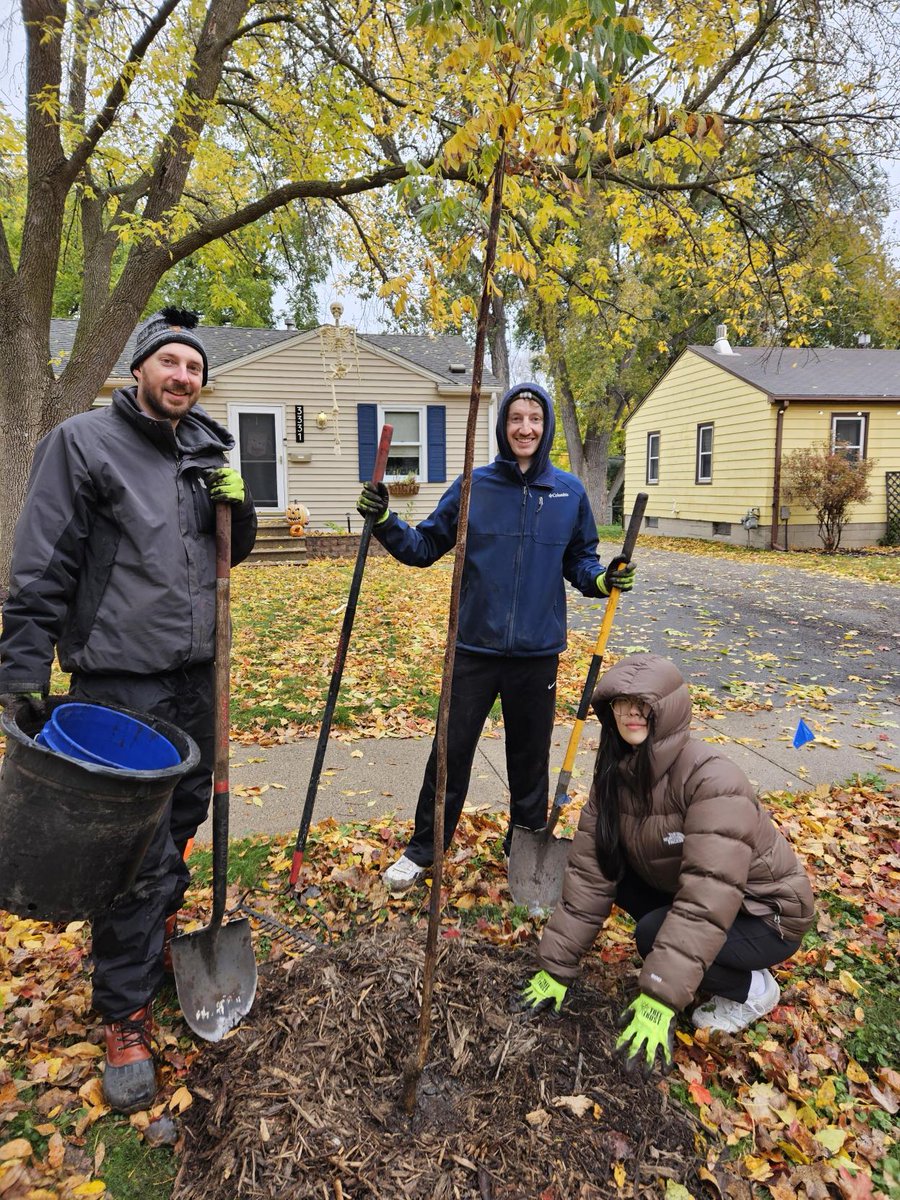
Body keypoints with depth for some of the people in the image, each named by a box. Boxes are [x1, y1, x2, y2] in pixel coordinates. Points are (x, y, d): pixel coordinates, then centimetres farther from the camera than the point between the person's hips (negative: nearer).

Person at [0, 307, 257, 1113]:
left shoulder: (206, 452, 10)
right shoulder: (83, 443, -8)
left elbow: (234, 551, 17)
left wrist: (237, 504, -4)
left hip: (195, 672, 6)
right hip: (119, 678, -6)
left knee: (185, 813, 19)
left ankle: (159, 925, 44)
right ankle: (126, 1014, 15)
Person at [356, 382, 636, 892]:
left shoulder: (570, 492, 2)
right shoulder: (472, 486, -1)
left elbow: (579, 561, 11)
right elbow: (426, 546, 3)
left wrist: (603, 579, -9)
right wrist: (385, 522, -12)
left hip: (538, 651, 1)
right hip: (475, 647, -1)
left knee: (531, 756, 14)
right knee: (451, 751, 8)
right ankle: (424, 848, 27)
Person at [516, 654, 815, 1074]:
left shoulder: (713, 779, -32)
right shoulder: (616, 774, -11)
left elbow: (707, 898, -37)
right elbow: (589, 873, -11)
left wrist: (659, 998, -39)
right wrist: (556, 967, -12)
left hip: (765, 912, -7)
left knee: (654, 934, -27)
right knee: (612, 863, -9)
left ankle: (753, 988, 1)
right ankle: (690, 964, 8)